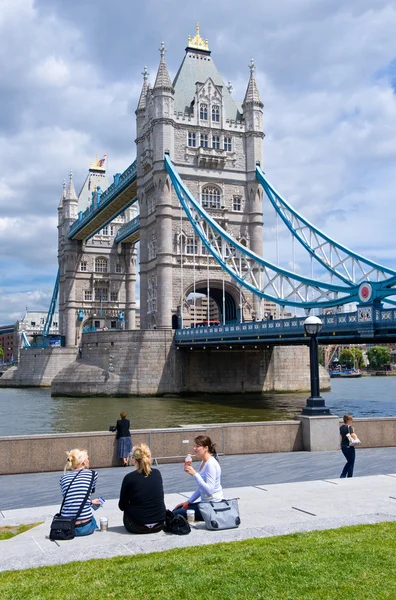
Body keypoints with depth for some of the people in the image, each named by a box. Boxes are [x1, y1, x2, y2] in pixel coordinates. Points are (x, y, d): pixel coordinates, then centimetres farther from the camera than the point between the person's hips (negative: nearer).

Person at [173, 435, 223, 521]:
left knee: (175, 514, -13)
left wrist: (194, 473, -30)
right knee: (176, 510, 11)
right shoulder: (203, 462, 11)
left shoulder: (211, 464, -19)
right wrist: (188, 501, 13)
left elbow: (209, 490, -28)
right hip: (206, 503, 10)